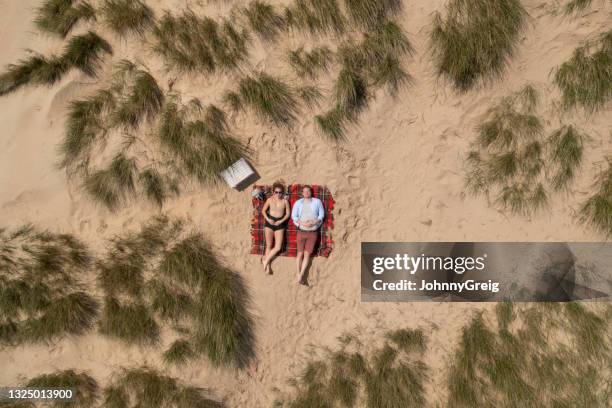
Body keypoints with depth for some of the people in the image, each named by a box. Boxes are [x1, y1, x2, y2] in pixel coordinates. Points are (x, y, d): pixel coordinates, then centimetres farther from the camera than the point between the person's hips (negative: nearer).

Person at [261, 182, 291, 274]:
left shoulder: (285, 201, -3)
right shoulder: (270, 200, -2)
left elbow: (288, 213, 1)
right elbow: (263, 211, 6)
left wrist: (281, 221, -12)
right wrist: (268, 219, -10)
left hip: (280, 224, 0)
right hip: (269, 223, 0)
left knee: (278, 247, -4)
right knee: (269, 245, 6)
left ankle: (266, 259, 16)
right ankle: (267, 265, 18)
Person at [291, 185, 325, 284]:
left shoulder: (317, 202, 4)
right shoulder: (298, 203, 5)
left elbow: (321, 215, 3)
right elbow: (294, 216, 2)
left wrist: (313, 222, -15)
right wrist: (302, 223, -15)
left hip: (313, 232, 0)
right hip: (301, 231, 0)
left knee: (307, 254, -3)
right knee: (300, 253, 0)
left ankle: (301, 275, -2)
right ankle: (298, 275, 2)